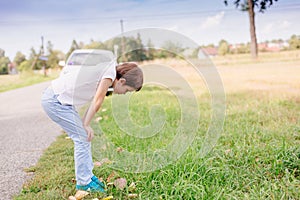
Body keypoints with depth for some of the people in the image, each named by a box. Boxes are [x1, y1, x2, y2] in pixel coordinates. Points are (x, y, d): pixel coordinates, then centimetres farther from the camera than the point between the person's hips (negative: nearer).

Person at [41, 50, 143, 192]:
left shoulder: (106, 71, 11)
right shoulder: (110, 72, -17)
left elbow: (94, 102, 9)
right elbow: (97, 102, -17)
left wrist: (84, 124, 4)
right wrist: (86, 125, -8)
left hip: (60, 99, 10)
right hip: (54, 101, -9)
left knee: (83, 137, 13)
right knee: (82, 138, -5)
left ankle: (87, 175, 24)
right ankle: (83, 182, 6)